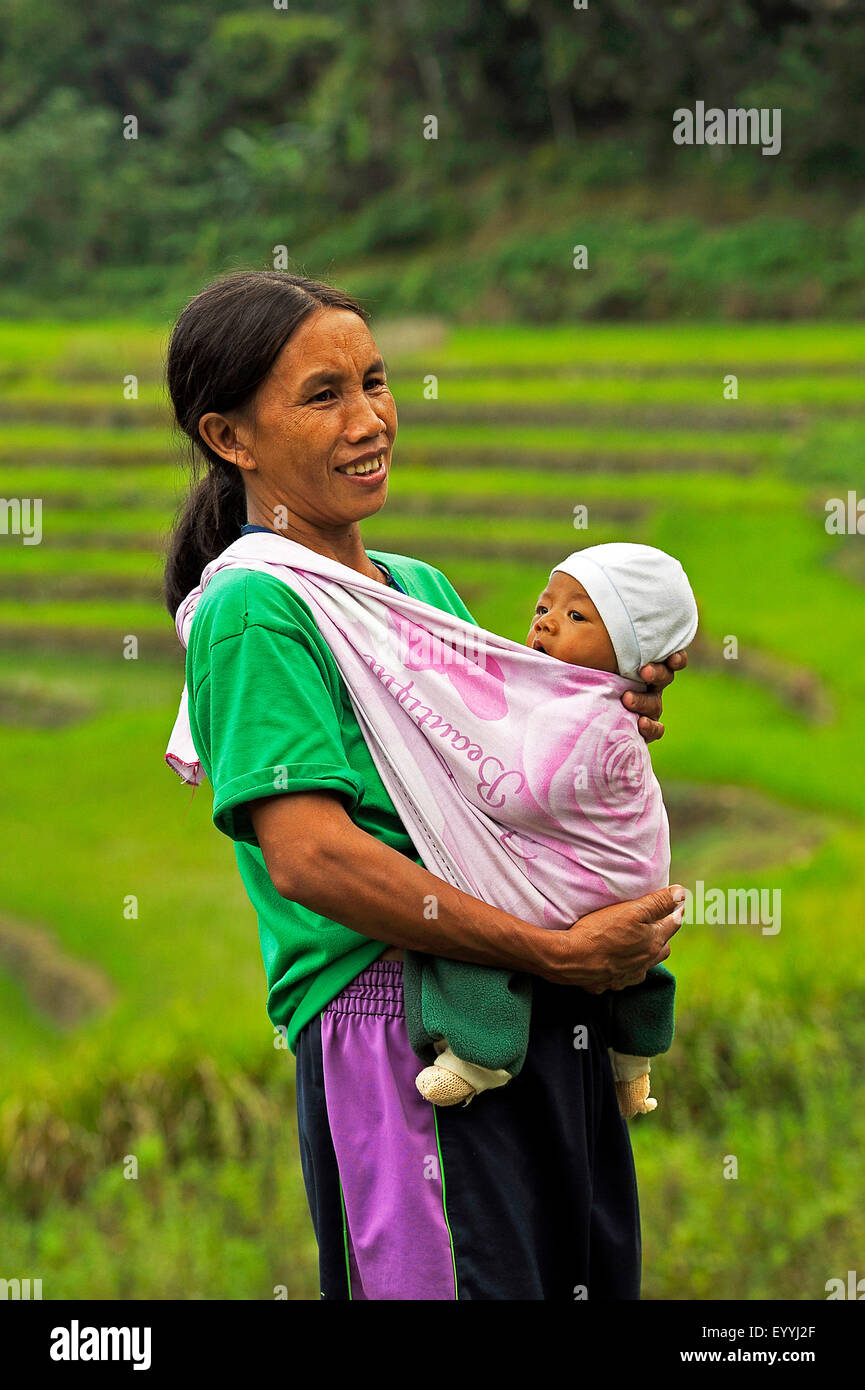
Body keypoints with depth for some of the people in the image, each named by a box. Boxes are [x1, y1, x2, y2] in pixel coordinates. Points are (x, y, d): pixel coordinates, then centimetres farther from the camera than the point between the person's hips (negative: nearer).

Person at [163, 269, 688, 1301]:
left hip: (552, 1023, 8)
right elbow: (307, 856, -18)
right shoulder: (251, 610, -8)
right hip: (396, 1016, -8)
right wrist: (557, 953, -18)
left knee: (589, 1278, 10)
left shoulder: (422, 587, 18)